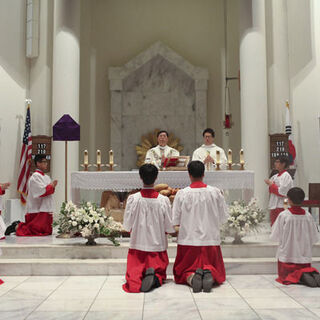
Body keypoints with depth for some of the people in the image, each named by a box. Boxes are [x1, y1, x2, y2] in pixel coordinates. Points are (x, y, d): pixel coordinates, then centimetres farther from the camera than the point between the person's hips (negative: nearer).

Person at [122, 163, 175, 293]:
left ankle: (136, 281, -27)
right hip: (158, 246, 0)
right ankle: (155, 279, -21)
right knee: (160, 274, 15)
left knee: (133, 274, 10)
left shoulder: (133, 199, -9)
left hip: (137, 245, 0)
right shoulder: (163, 200, -9)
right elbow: (170, 228, -5)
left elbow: (127, 226, -3)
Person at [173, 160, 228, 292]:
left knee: (183, 272, 16)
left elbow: (175, 222, -4)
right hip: (210, 240, 1)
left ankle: (191, 277, -18)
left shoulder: (181, 194, -6)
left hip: (188, 240, 0)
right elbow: (224, 217, 3)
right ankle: (210, 274, -18)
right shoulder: (215, 192, -3)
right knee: (216, 271, 16)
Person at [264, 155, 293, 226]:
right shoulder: (276, 176, 13)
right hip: (274, 205, 9)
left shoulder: (286, 176, -12)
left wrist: (271, 184, -13)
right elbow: (271, 191, 18)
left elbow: (282, 192, -20)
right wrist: (270, 185, -2)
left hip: (282, 206, -9)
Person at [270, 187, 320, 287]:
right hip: (305, 257, 3)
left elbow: (275, 237, -8)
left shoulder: (283, 215, -14)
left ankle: (301, 276, -19)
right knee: (305, 269, 21)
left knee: (286, 275, 11)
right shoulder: (308, 216, -5)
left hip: (287, 256, -3)